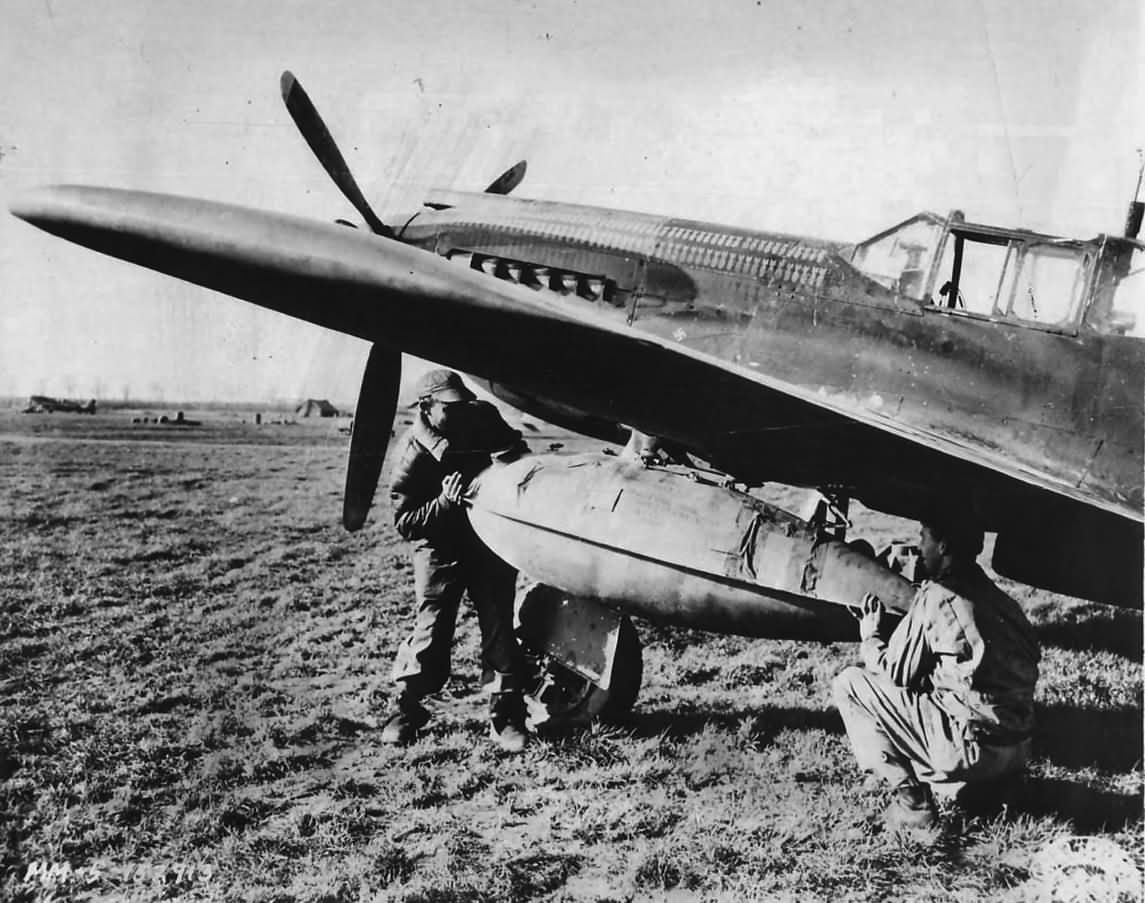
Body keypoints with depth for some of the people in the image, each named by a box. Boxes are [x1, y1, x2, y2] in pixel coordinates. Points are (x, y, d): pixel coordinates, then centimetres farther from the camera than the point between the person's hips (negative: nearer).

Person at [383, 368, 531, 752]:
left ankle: (506, 716, 9)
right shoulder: (412, 452, -17)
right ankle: (407, 708, 15)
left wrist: (511, 459, -14)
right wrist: (443, 503, -31)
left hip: (490, 539, 3)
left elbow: (518, 452, 10)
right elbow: (403, 520, -16)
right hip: (439, 549, -2)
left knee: (499, 626, 0)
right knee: (431, 630, -4)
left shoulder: (484, 420, -9)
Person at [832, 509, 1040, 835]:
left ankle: (911, 802, -3)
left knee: (850, 684, 0)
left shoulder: (936, 597, -9)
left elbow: (894, 672, -5)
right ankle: (996, 782, 18)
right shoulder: (996, 596, 12)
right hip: (1019, 751, 8)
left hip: (972, 748, -8)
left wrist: (869, 635, 16)